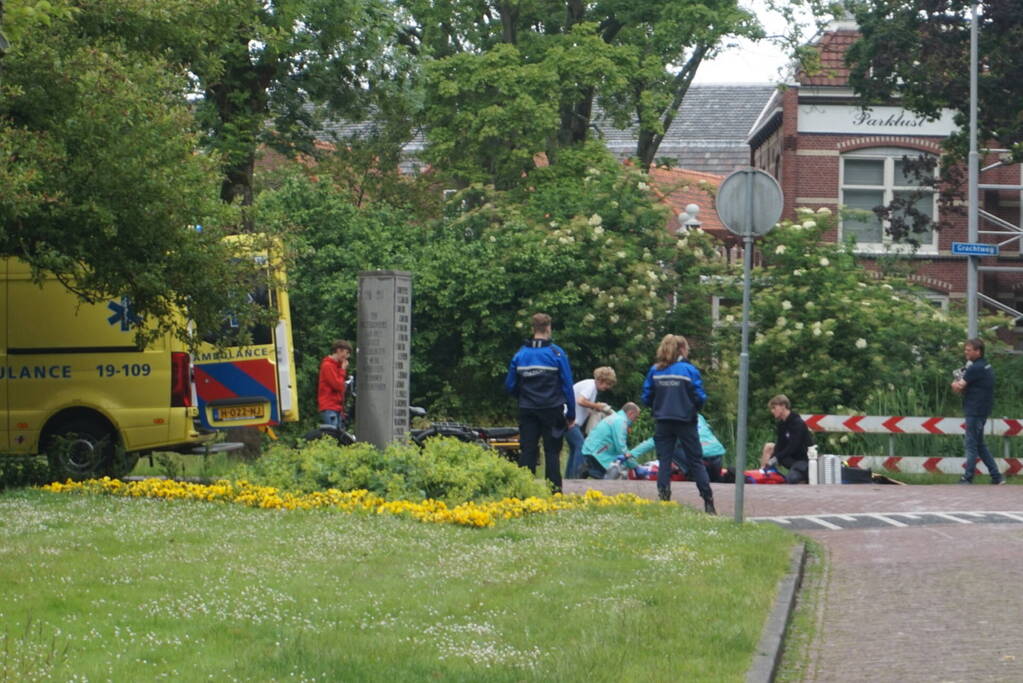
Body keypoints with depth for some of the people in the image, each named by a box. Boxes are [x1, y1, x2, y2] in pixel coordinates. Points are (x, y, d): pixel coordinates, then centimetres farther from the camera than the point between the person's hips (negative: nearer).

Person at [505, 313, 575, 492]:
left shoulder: (520, 354, 4)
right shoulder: (557, 354, -6)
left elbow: (510, 386, 9)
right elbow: (567, 386, -5)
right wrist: (571, 415, 1)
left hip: (527, 410, 3)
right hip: (552, 410, -3)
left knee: (527, 451, 5)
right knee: (552, 452, 1)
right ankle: (554, 490, -1)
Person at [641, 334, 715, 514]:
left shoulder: (655, 370, 1)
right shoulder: (690, 370, -6)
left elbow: (647, 397, 2)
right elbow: (700, 397, -8)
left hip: (662, 422, 2)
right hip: (685, 421, -2)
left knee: (664, 461, 7)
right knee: (696, 461, 5)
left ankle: (663, 499, -2)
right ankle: (708, 502, 5)